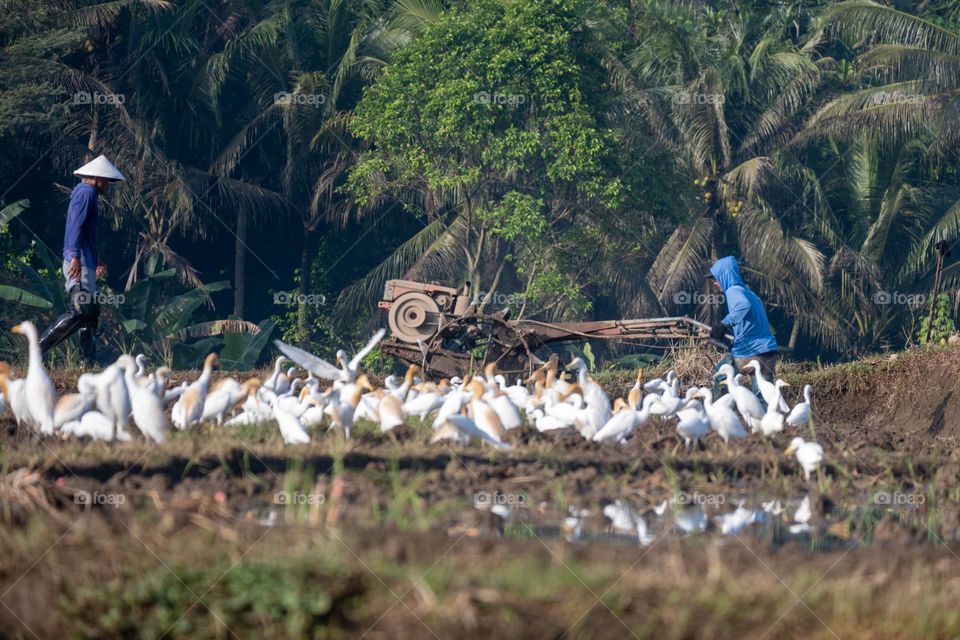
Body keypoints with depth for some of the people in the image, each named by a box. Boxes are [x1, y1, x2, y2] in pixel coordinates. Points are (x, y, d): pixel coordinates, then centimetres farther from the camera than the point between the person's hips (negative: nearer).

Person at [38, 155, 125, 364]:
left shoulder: (85, 193, 23)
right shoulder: (87, 193, -9)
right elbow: (76, 225, -21)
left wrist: (96, 259, 39)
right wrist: (75, 256, -30)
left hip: (84, 263, 11)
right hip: (80, 264, -11)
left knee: (91, 312, 12)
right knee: (80, 311, -18)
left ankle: (89, 362, 13)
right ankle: (39, 348, -19)